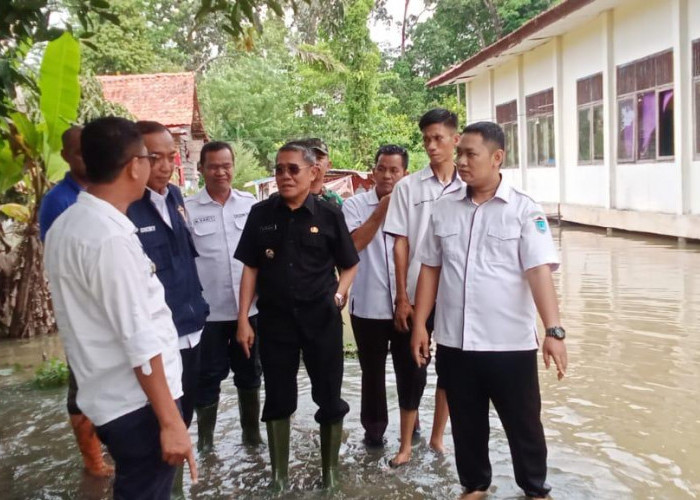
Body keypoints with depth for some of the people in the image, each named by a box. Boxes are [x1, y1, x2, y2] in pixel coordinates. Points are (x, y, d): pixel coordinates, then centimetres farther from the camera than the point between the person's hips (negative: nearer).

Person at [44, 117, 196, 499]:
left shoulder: (66, 225, 6)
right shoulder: (110, 237, -23)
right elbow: (139, 341, -24)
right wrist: (169, 419, -20)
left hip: (109, 396, 9)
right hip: (136, 403, -9)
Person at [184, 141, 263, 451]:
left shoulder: (251, 204, 3)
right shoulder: (188, 208, -5)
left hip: (249, 307, 3)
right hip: (208, 310, -2)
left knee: (249, 373, 16)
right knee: (208, 377, 10)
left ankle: (252, 432, 33)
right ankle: (205, 441, 27)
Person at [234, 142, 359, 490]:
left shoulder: (329, 215, -2)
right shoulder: (261, 214, 2)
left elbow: (349, 265, 8)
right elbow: (250, 268, 5)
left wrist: (338, 295, -7)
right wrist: (243, 319, 1)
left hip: (321, 319, -1)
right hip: (274, 318, 1)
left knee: (329, 398, 7)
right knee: (277, 400, 11)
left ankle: (330, 474, 26)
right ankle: (278, 475, 27)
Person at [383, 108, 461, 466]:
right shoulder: (407, 187, -1)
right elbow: (401, 245, -1)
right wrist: (401, 298, -5)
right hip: (417, 295, -1)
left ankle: (437, 437, 29)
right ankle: (406, 445, 19)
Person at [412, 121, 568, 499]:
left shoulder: (524, 210, -6)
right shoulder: (443, 210, 5)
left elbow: (539, 271, -14)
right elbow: (430, 270, 8)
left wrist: (554, 331, -23)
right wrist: (419, 326, 5)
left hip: (510, 343, -3)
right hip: (453, 342, 3)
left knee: (523, 423, 13)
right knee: (466, 422, 17)